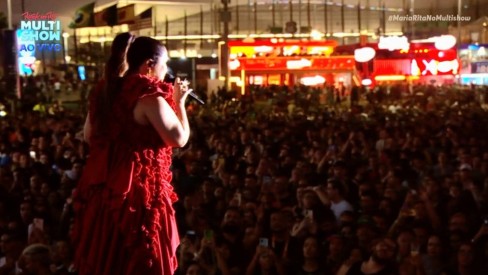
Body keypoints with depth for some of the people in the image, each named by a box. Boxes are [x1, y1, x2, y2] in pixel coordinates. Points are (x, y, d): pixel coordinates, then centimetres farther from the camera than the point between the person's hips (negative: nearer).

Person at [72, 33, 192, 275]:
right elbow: (179, 138, -16)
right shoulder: (149, 95, -14)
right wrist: (179, 102, -4)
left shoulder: (105, 91, 11)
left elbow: (89, 136, 20)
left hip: (103, 185, 8)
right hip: (139, 187, -8)